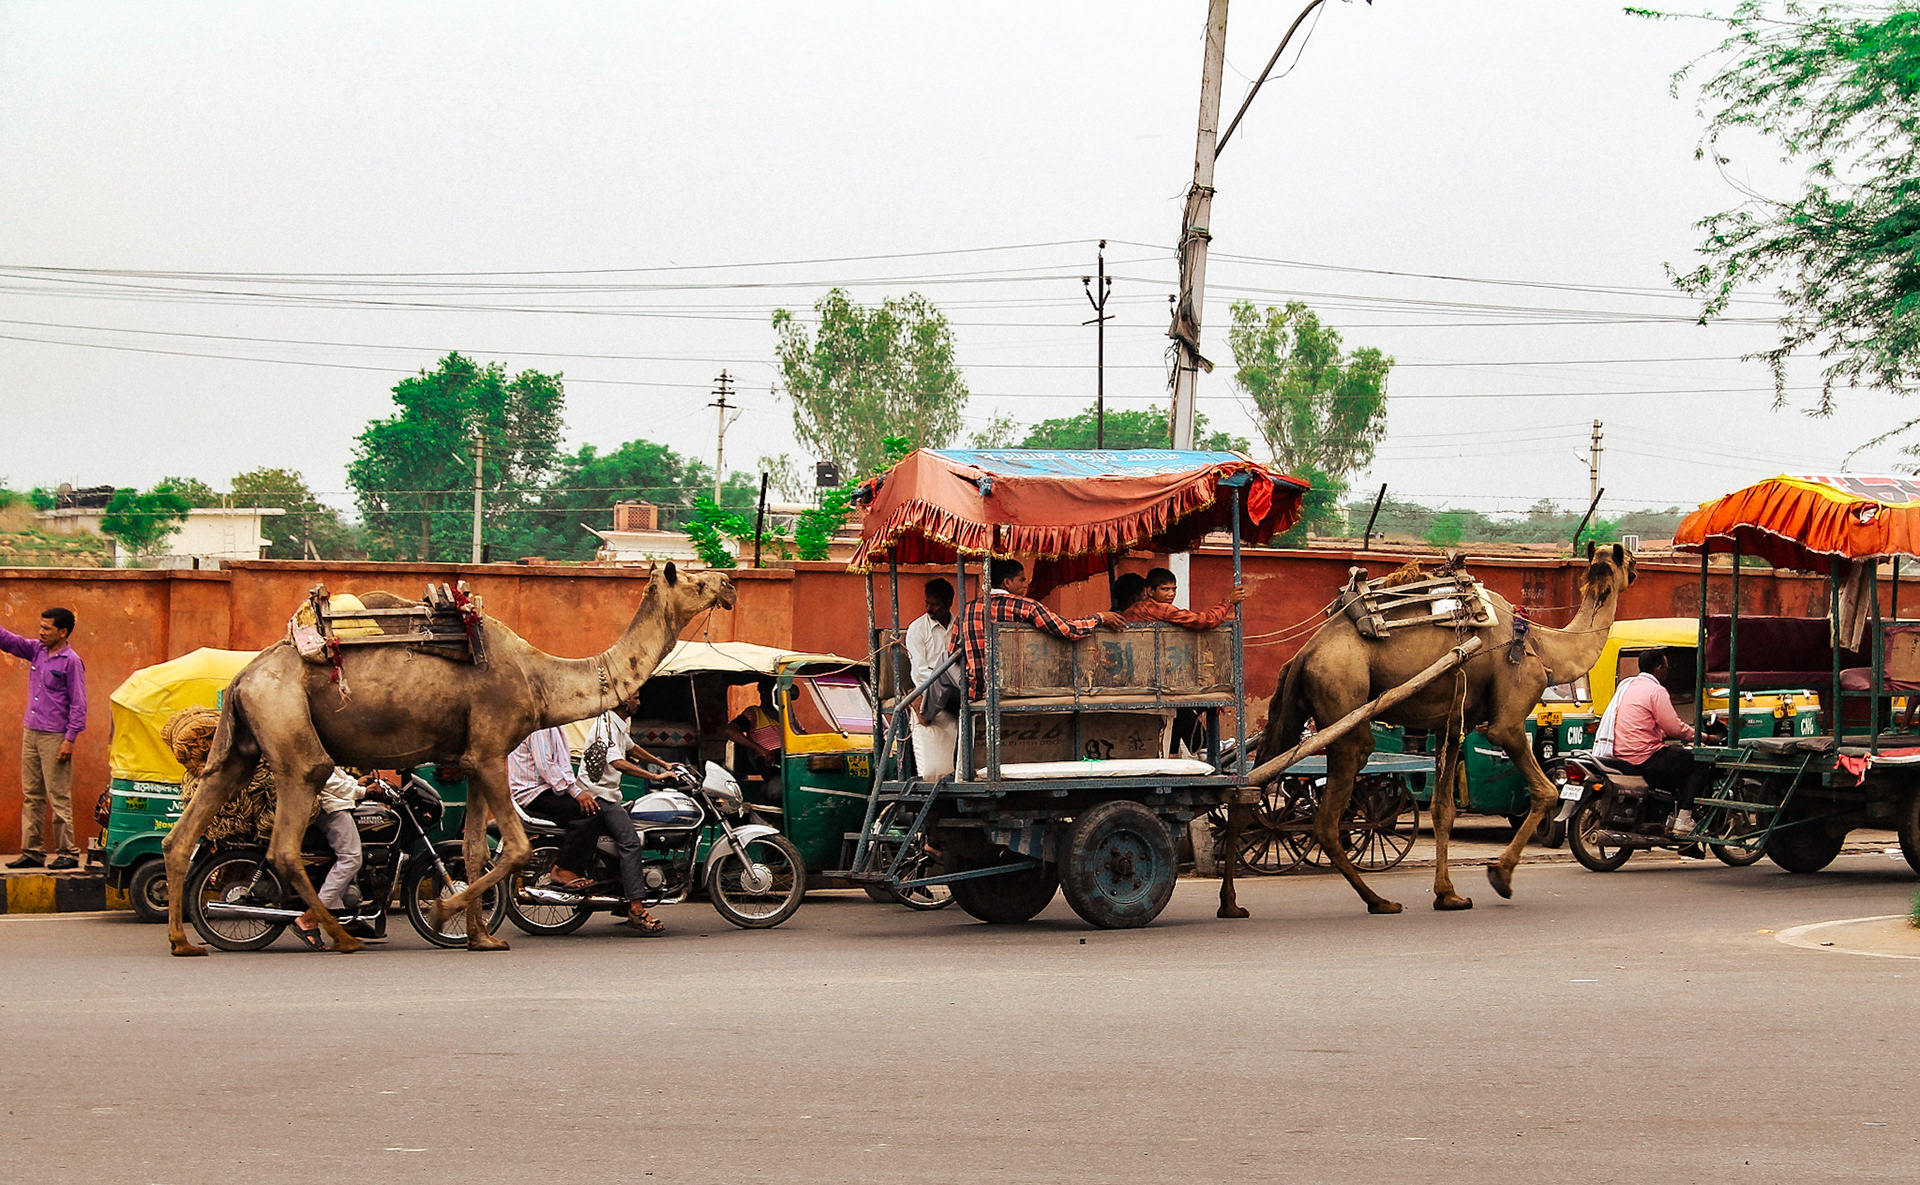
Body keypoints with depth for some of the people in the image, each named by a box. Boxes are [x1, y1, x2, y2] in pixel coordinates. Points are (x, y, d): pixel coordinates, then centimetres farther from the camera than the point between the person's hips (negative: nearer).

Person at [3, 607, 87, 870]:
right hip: (31, 733, 7)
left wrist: (70, 739, -14)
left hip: (55, 738, -7)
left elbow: (78, 705, -10)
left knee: (59, 797, -5)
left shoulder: (71, 662, -9)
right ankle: (32, 852, 13)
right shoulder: (36, 650, 10)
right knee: (31, 796, 9)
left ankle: (68, 853, 0)